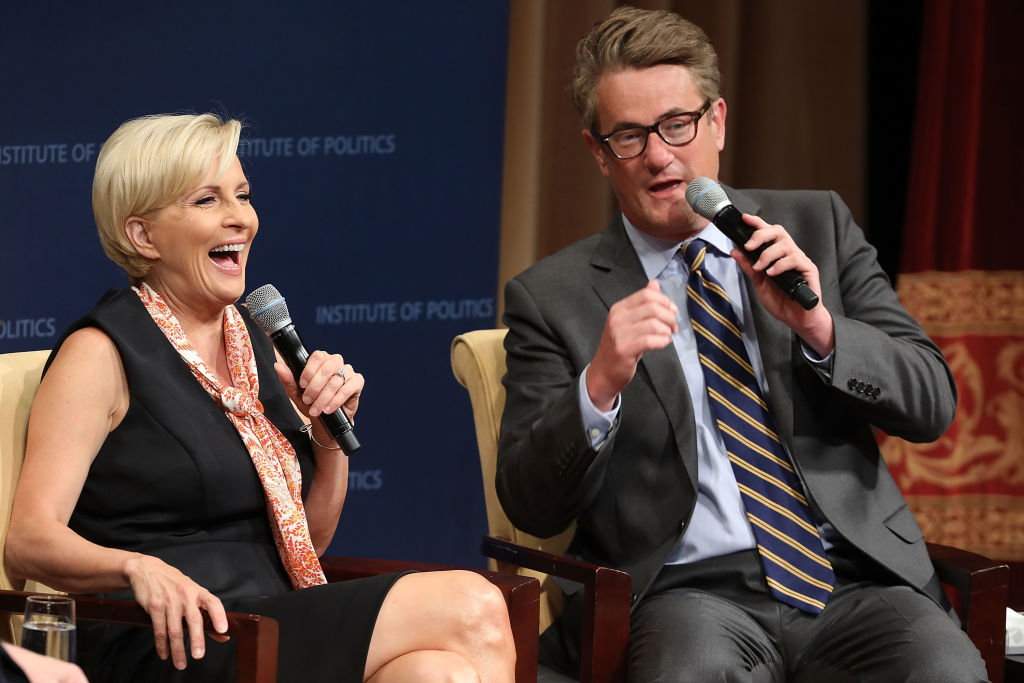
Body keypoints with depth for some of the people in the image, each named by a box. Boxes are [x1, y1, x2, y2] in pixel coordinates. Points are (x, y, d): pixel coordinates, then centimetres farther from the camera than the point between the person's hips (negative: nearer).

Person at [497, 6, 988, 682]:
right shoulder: (552, 296, 8)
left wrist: (818, 327, -9)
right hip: (692, 594, -2)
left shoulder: (819, 225, 14)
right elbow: (532, 507, 2)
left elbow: (932, 403, 10)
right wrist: (599, 385, -16)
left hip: (859, 579, 3)